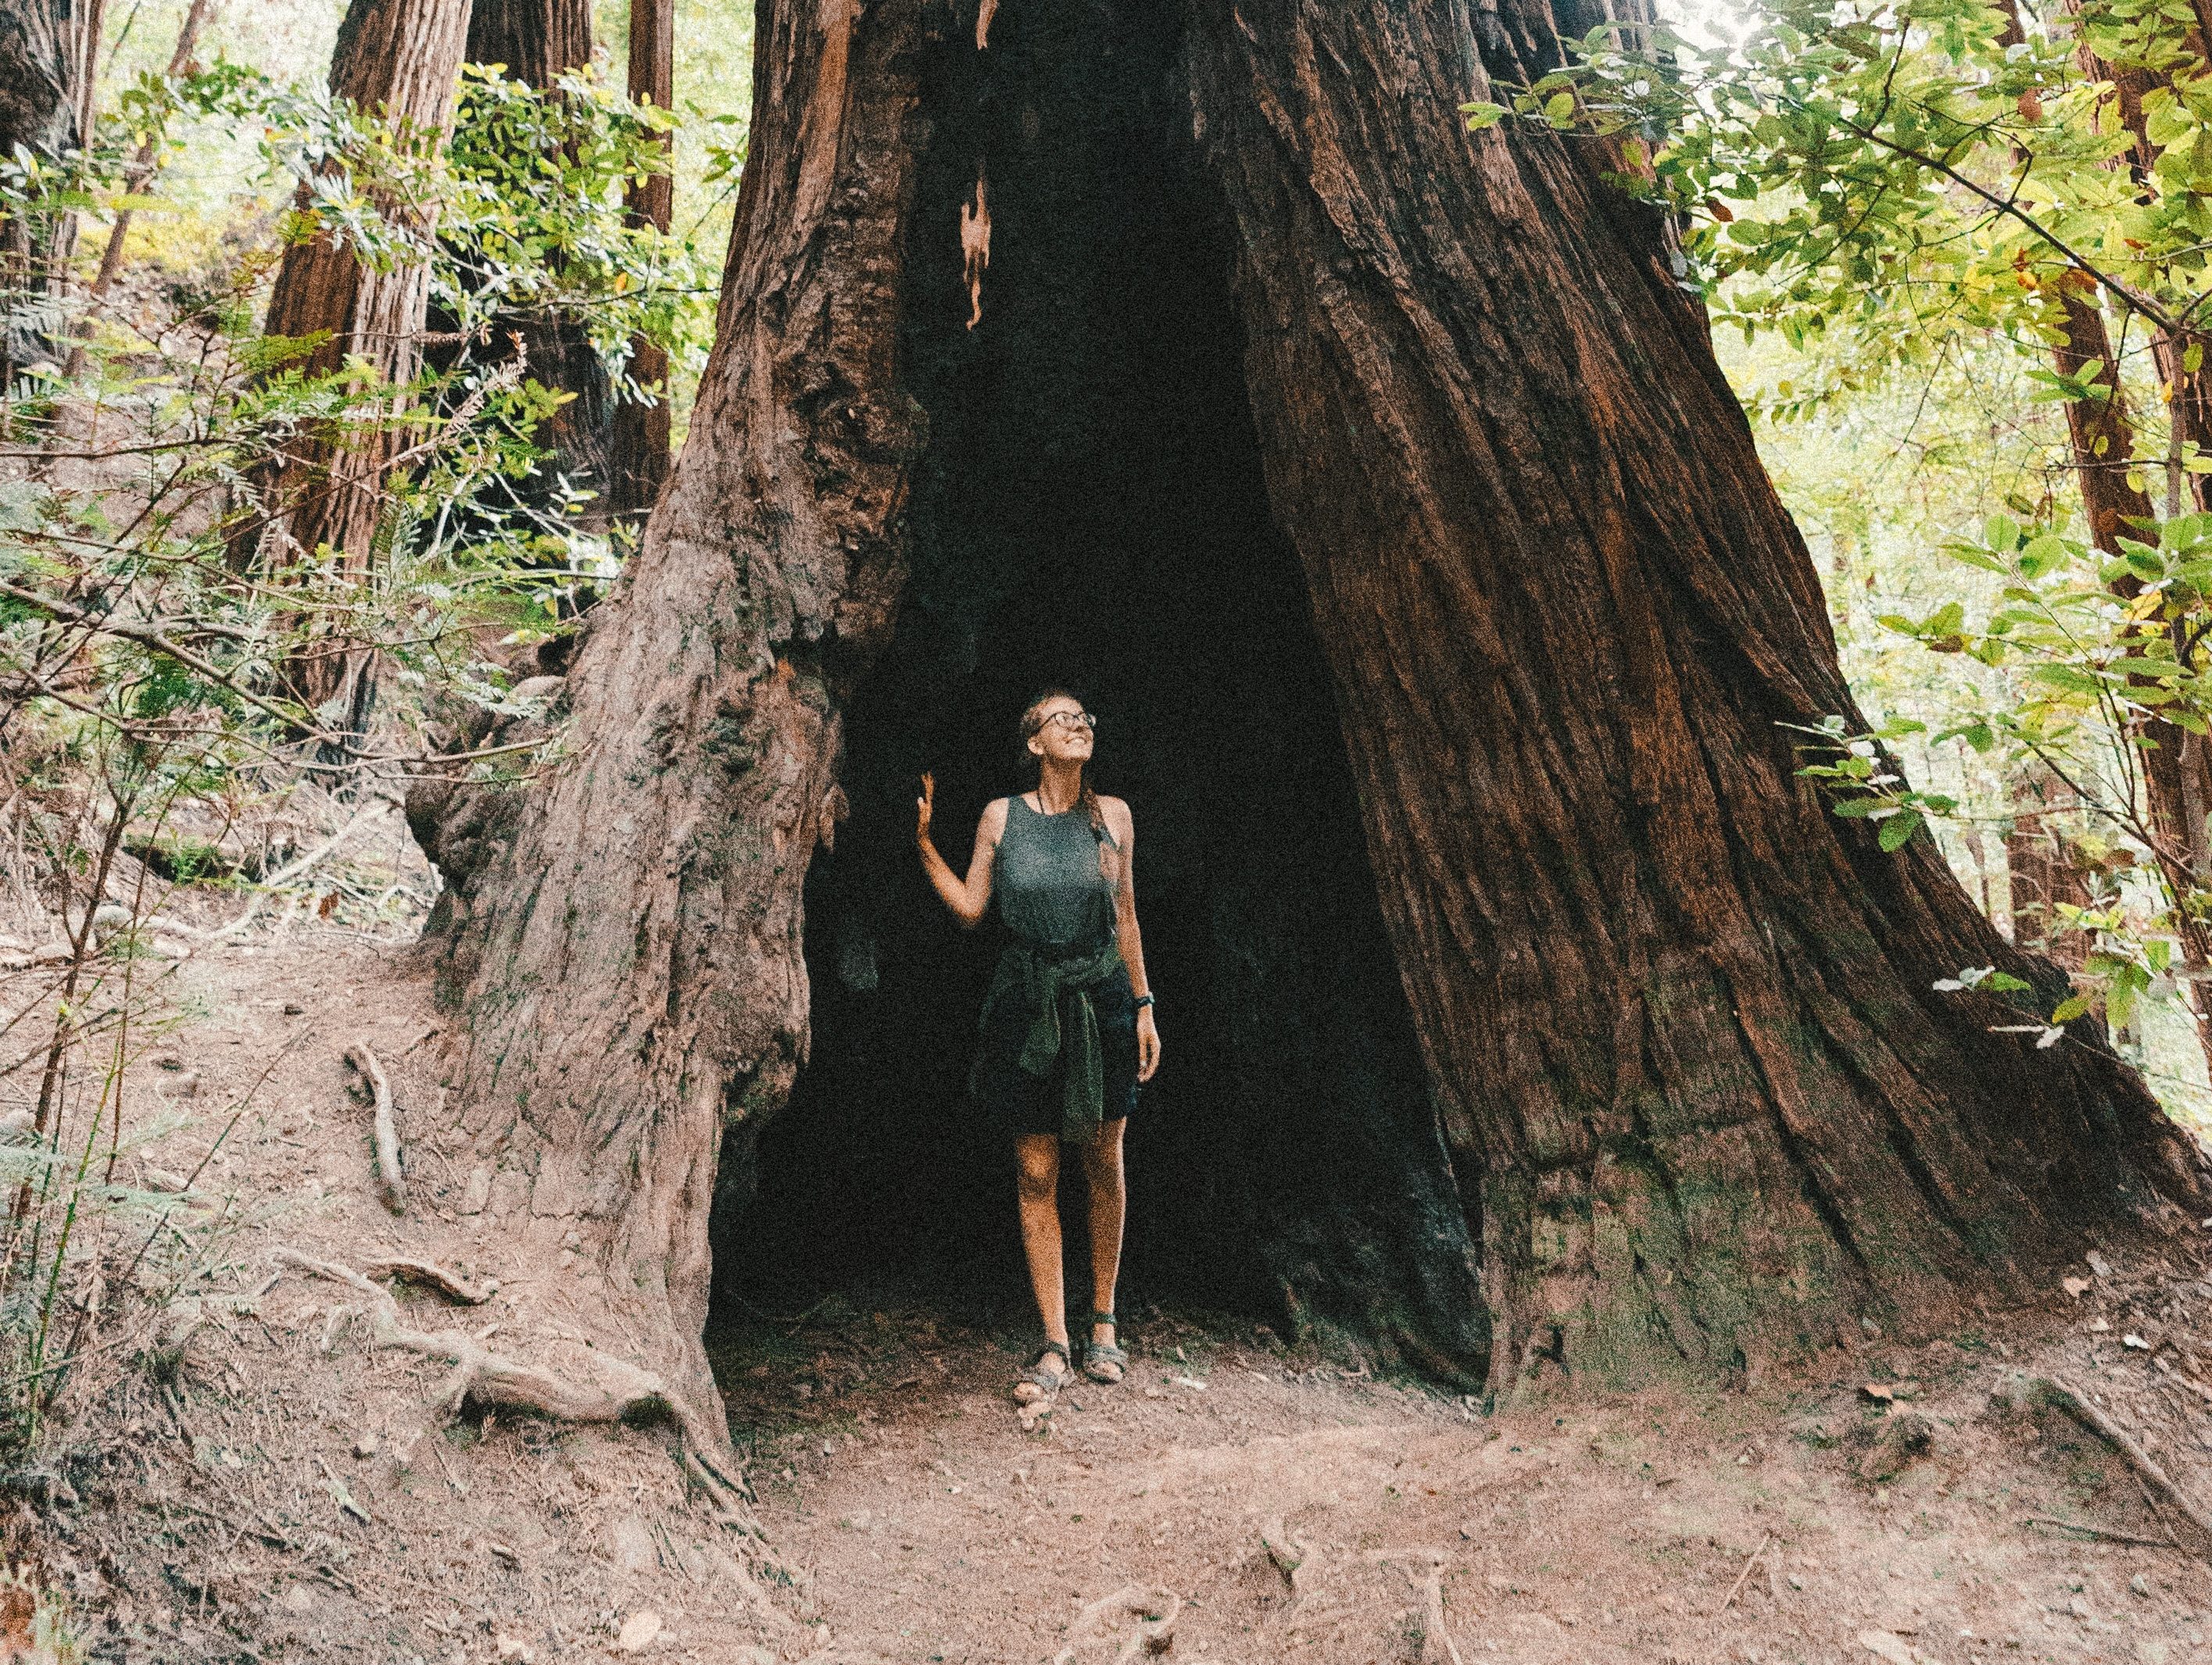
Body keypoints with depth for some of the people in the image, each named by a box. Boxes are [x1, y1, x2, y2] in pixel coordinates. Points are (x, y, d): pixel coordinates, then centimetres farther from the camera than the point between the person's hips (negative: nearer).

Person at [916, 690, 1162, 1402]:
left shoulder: (1112, 815, 5)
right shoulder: (1001, 816, 2)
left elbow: (1126, 918, 9)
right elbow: (969, 908, 3)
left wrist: (1143, 1007, 8)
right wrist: (922, 840, -5)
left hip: (1101, 998, 1)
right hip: (1028, 1002, -1)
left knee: (1103, 1164, 8)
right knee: (1036, 1174, 0)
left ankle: (1104, 1324, 23)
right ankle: (1056, 1347, 7)